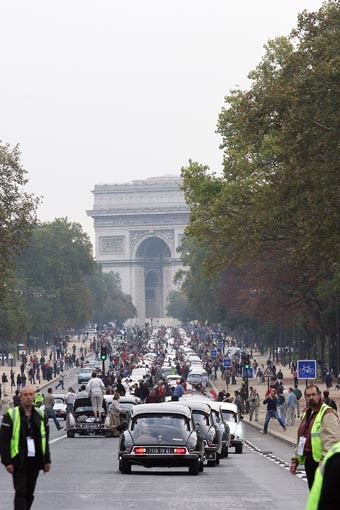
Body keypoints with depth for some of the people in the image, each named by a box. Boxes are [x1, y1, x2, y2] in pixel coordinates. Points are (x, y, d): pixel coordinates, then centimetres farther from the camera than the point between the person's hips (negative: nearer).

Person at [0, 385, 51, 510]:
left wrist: (47, 460, 11)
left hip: (35, 460, 4)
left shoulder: (41, 415, 9)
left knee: (29, 493, 11)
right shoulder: (11, 415, -5)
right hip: (19, 461, -4)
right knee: (20, 492, -8)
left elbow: (45, 440, 14)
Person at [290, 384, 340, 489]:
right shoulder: (306, 413, 18)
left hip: (320, 461, -9)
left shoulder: (327, 414, -12)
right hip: (308, 460, 9)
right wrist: (295, 459, 20)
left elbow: (332, 441, -20)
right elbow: (300, 438, 25)